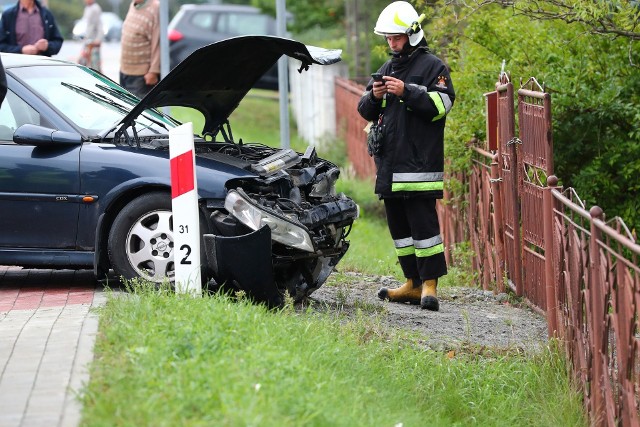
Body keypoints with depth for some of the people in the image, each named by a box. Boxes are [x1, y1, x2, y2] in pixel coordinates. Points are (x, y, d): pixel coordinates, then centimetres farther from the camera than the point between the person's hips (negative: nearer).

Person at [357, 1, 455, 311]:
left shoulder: (432, 66, -2)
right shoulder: (387, 69, 20)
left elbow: (442, 104, -14)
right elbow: (366, 111, 21)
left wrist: (407, 92, -20)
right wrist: (373, 97, -2)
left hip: (419, 164, -8)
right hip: (388, 164, 8)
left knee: (423, 223, -11)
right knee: (398, 225, 10)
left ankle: (430, 284, -11)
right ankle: (413, 284, 16)